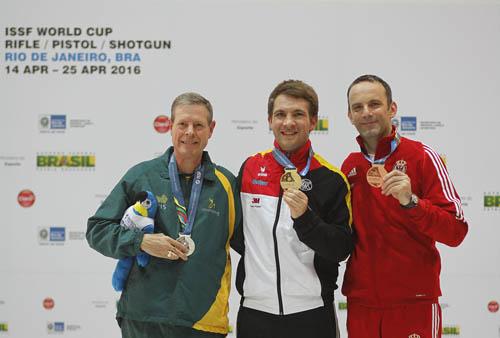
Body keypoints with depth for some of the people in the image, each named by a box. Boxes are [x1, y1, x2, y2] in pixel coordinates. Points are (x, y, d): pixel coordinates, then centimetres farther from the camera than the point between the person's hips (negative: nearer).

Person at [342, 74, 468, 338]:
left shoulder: (422, 156, -7)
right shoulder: (350, 166, 7)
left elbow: (456, 232, -12)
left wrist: (410, 201, -26)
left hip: (413, 303, -4)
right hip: (360, 303, 4)